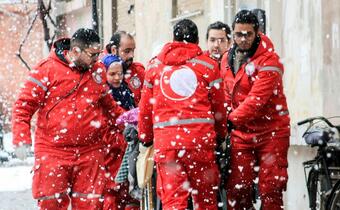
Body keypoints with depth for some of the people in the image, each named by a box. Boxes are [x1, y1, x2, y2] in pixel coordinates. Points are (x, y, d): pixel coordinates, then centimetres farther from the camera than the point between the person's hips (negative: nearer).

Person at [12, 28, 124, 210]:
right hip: (53, 152, -4)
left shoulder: (98, 71, 10)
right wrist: (21, 138, -12)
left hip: (90, 152, 4)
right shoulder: (48, 69, -4)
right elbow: (24, 104, -4)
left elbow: (107, 105, 27)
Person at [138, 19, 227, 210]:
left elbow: (145, 107, 13)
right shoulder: (208, 65, 6)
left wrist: (145, 136, 25)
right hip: (201, 137, -1)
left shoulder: (155, 65, 11)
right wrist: (221, 134, 23)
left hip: (165, 138, 1)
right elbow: (218, 106, 8)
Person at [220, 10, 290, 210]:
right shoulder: (228, 59, 9)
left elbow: (257, 98, -22)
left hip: (270, 132, -5)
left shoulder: (268, 60, -13)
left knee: (271, 191, -3)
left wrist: (232, 119, -23)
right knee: (236, 190, 1)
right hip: (241, 133, 5)